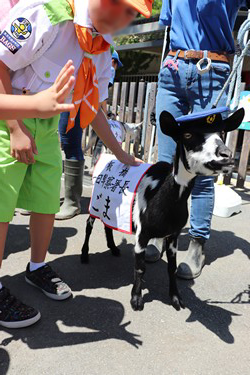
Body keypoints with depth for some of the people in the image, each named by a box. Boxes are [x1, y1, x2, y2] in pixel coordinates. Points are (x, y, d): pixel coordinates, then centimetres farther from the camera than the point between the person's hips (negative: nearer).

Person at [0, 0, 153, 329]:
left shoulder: (102, 52, 4)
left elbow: (92, 108, 12)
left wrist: (122, 155, 14)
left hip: (46, 125, 7)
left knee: (48, 201, 8)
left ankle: (38, 268, 30)